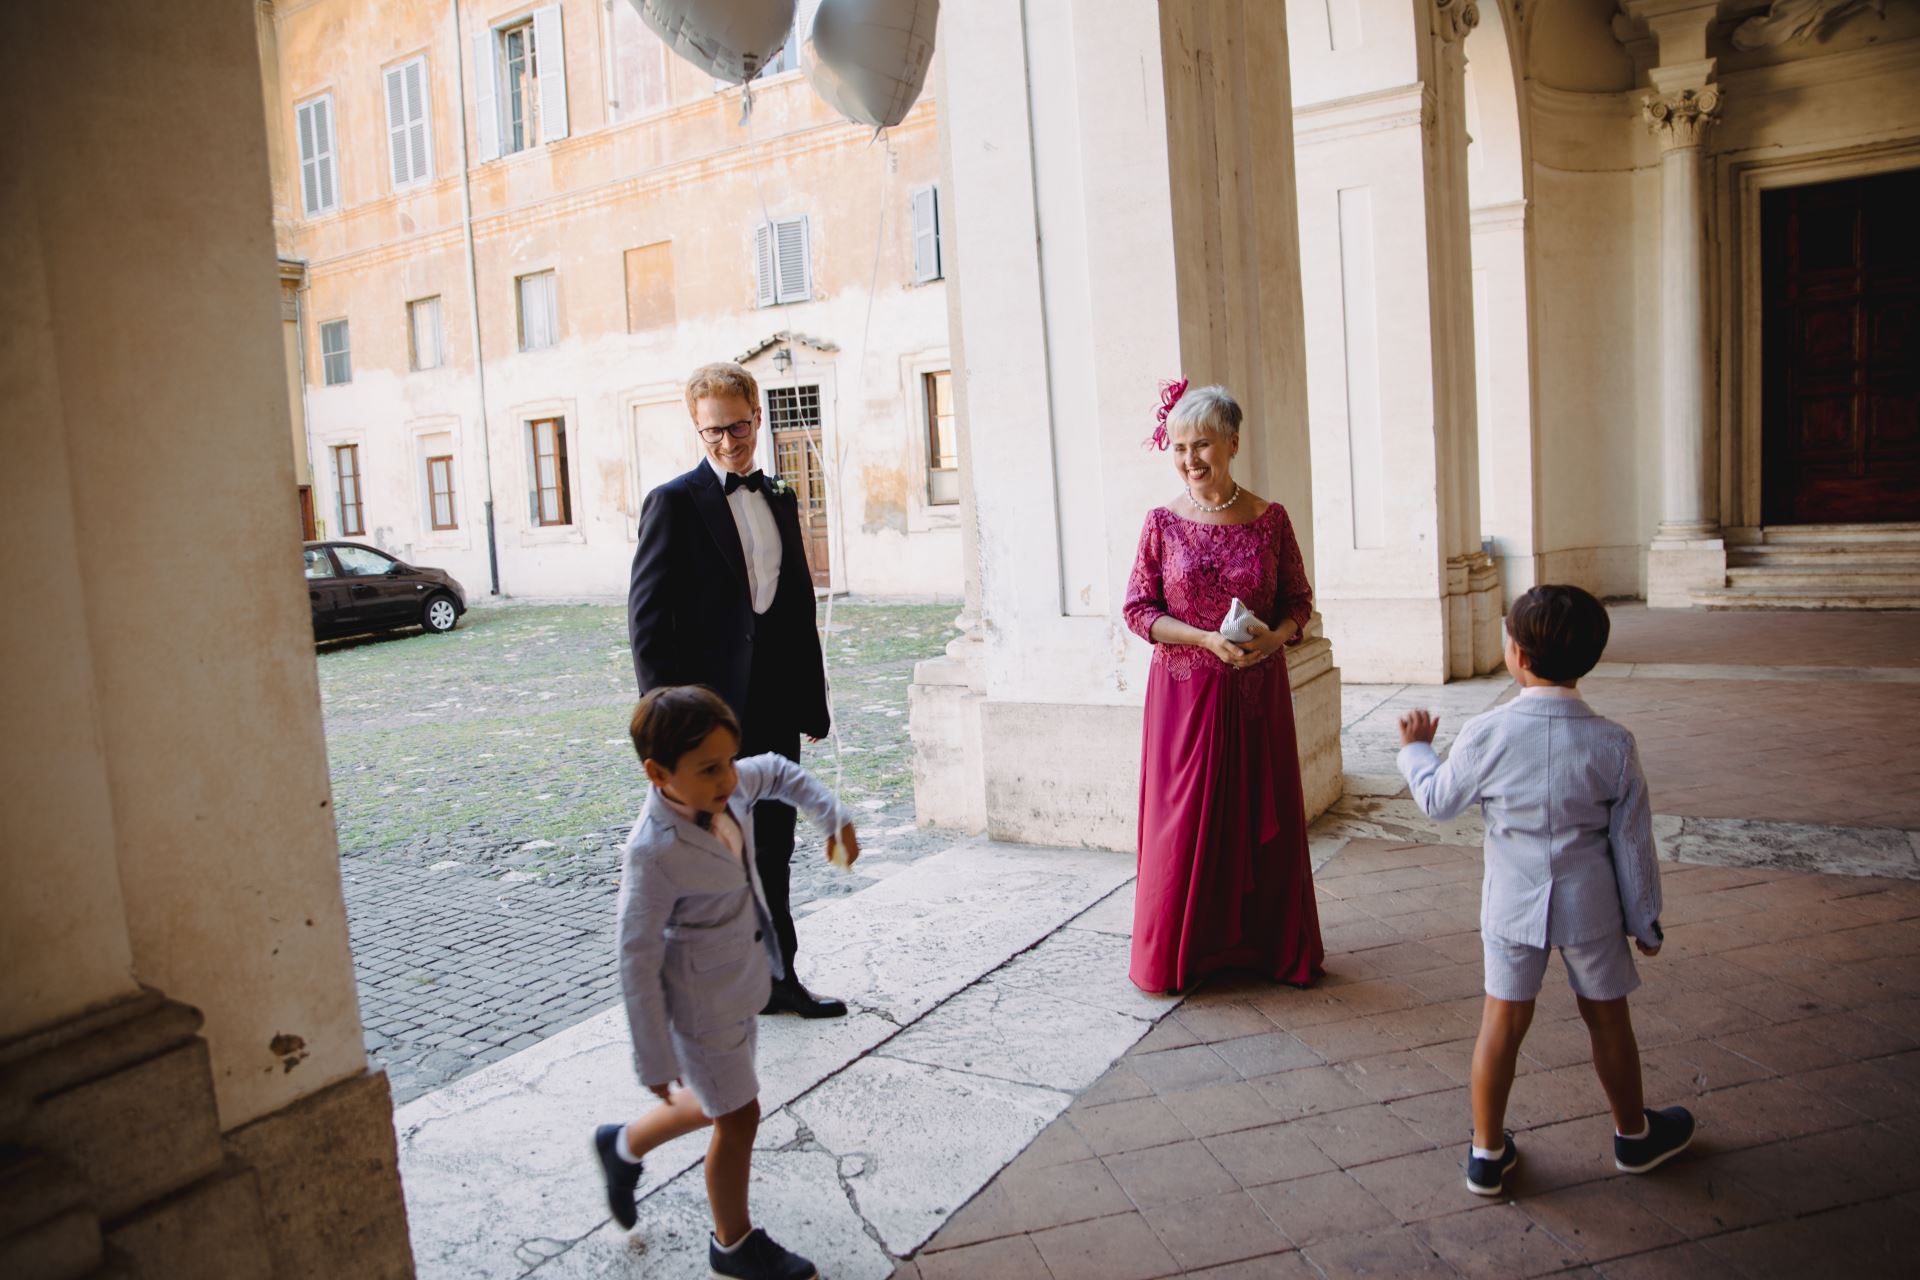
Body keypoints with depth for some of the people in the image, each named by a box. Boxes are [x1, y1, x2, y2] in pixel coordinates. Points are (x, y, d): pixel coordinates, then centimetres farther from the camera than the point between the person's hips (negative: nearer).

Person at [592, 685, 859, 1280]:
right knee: (739, 1118, 9)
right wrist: (655, 1059, -20)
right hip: (702, 1001, -8)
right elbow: (637, 961, -25)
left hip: (744, 983, 8)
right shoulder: (655, 853, -31)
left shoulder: (724, 789, -11)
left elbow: (779, 772, 12)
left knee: (717, 1102, 25)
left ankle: (623, 1146, 51)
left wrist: (834, 817, 1)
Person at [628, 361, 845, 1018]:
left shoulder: (780, 500, 12)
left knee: (772, 852, 15)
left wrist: (811, 701, 12)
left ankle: (777, 977, 28)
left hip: (775, 713, 6)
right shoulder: (674, 502, -6)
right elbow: (647, 619, -10)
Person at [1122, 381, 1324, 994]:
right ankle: (1174, 955, 19)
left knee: (1263, 817, 9)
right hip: (1185, 692, -1)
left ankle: (1268, 945, 26)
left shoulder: (1270, 518, 0)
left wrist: (1275, 635, -15)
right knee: (1184, 821, 4)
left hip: (1258, 691, 1)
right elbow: (1139, 610, -2)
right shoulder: (1163, 522, -3)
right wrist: (1208, 639, -16)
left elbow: (1299, 599, 6)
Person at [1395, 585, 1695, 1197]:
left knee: (1502, 1023, 10)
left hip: (1512, 905, -1)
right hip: (1591, 905, 1)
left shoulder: (1487, 735, -16)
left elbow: (1437, 800, -1)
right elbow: (1632, 842, -5)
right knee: (1606, 1017, 19)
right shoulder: (1613, 743, -12)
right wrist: (1644, 918, 8)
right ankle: (1634, 1134, 41)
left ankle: (1488, 1152, 21)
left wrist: (1415, 749, 18)